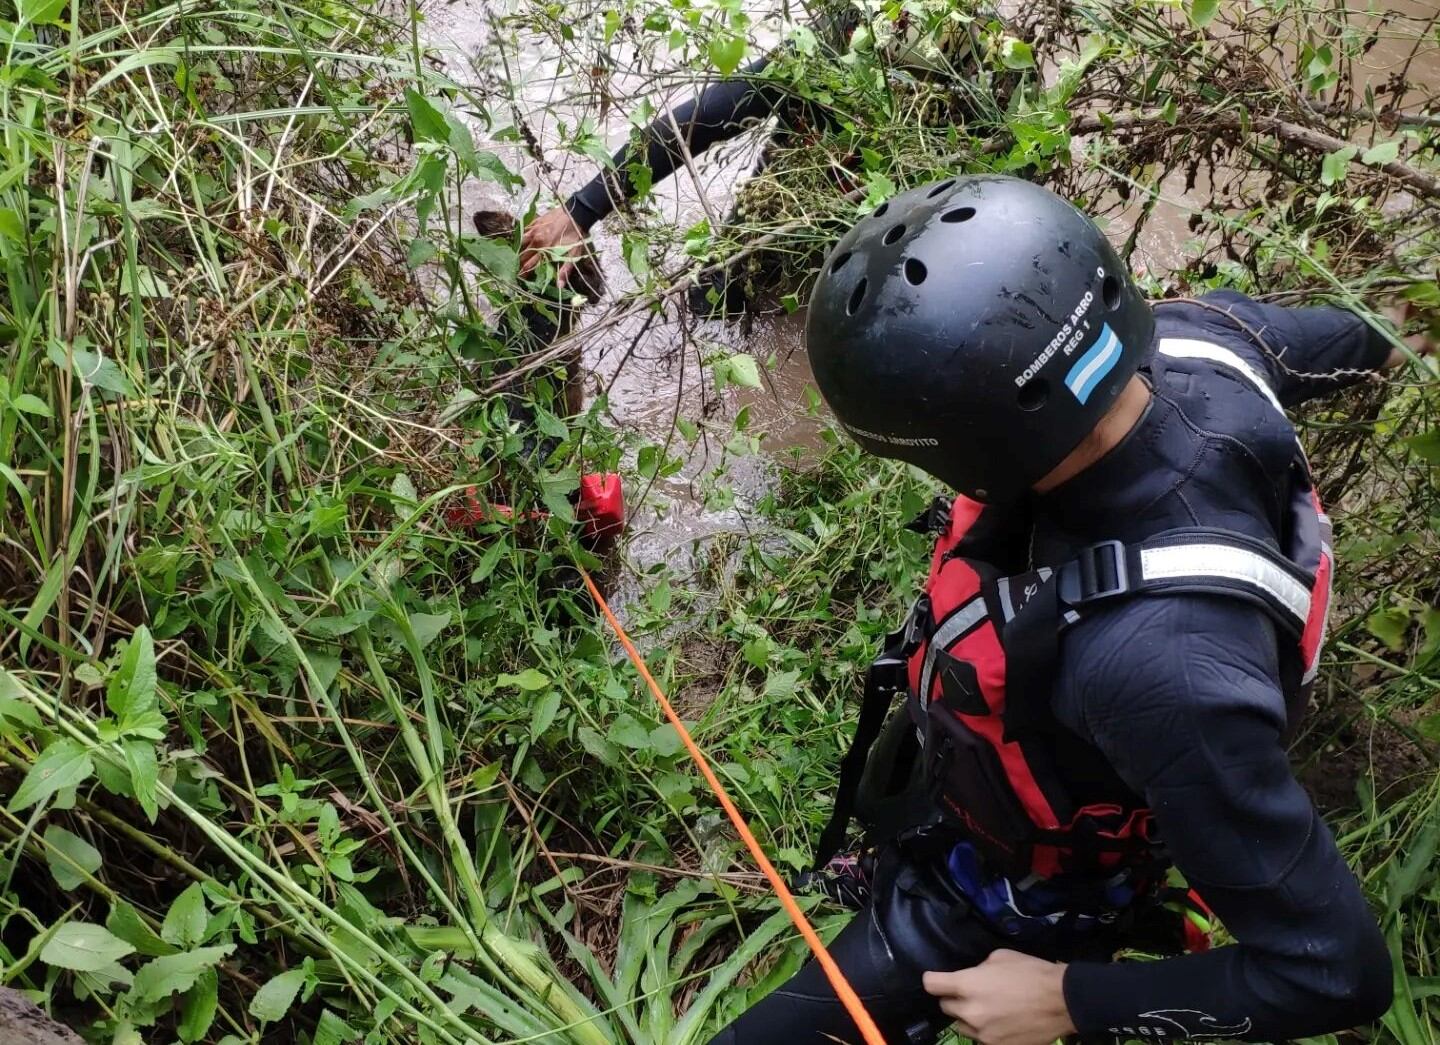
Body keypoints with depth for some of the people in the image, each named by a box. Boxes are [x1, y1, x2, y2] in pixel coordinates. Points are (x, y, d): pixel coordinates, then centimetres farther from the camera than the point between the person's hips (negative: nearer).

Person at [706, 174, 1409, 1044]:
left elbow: (1333, 972, -37)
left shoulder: (1159, 660, -50)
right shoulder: (1194, 334, -28)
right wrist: (1371, 348, 23)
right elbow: (1333, 340, -2)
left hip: (996, 888, -6)